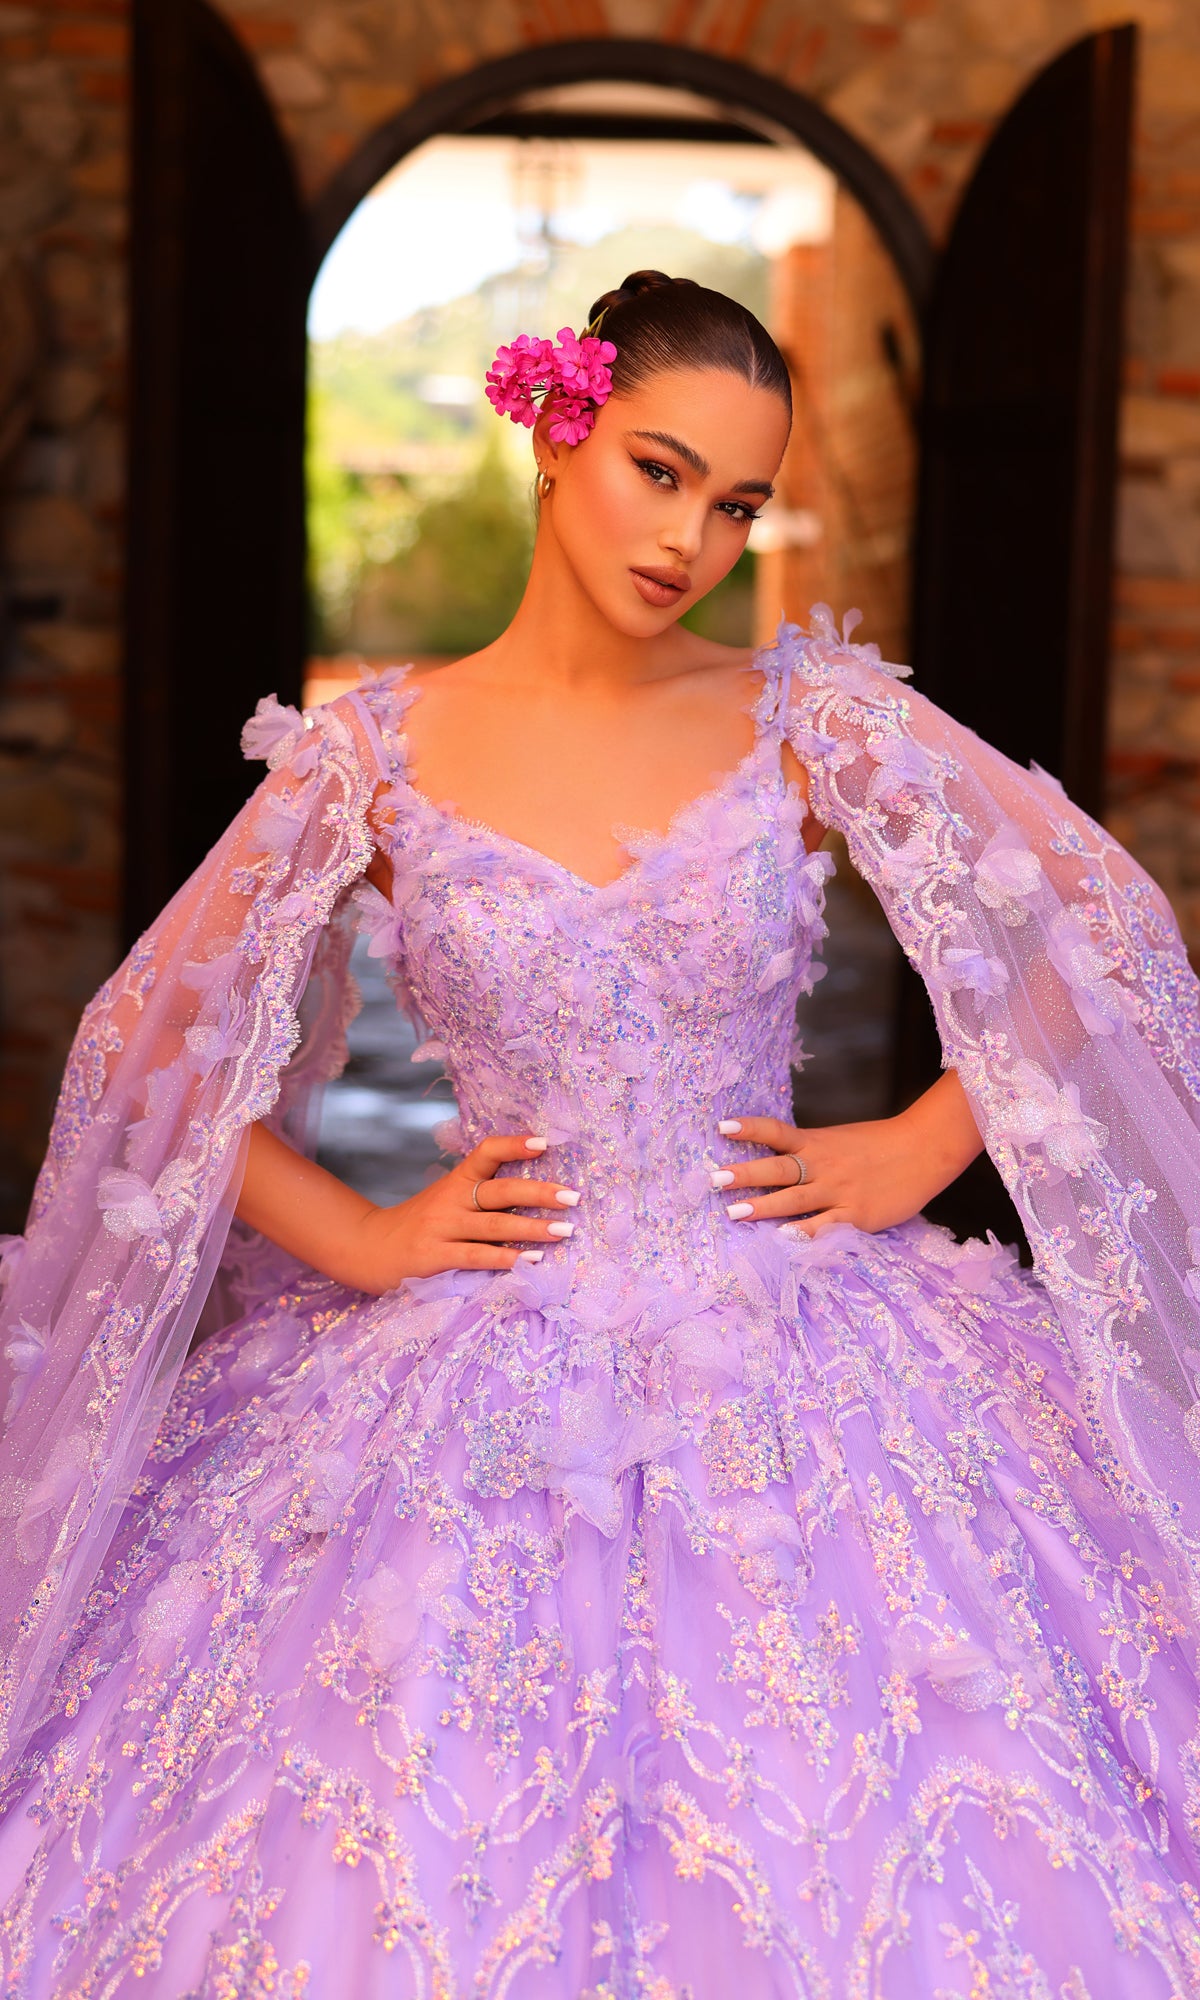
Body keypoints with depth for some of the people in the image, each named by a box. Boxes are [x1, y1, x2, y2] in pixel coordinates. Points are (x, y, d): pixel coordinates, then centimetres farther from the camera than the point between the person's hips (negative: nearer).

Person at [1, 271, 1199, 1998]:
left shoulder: (814, 722, 0)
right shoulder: (372, 754, 0)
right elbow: (152, 1050, 6)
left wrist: (920, 1150, 0)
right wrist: (358, 1238, -2)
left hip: (787, 1376, 1)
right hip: (481, 1391, 0)